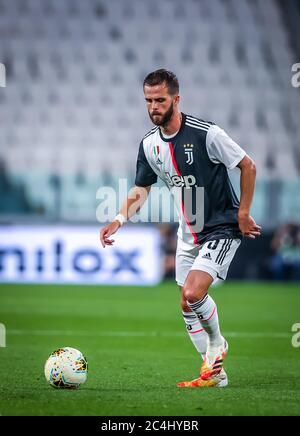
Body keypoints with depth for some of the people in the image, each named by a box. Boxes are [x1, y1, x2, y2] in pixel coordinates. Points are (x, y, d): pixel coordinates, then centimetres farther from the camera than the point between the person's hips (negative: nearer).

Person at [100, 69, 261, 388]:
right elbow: (140, 191, 9)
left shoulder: (206, 133, -20)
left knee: (192, 294, -22)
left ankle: (217, 342, 7)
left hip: (222, 228, -7)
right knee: (187, 305, 10)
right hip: (188, 235, 7)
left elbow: (248, 166, -11)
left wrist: (243, 214, -11)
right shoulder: (149, 145, -1)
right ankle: (214, 372, 24)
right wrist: (119, 219, -8)